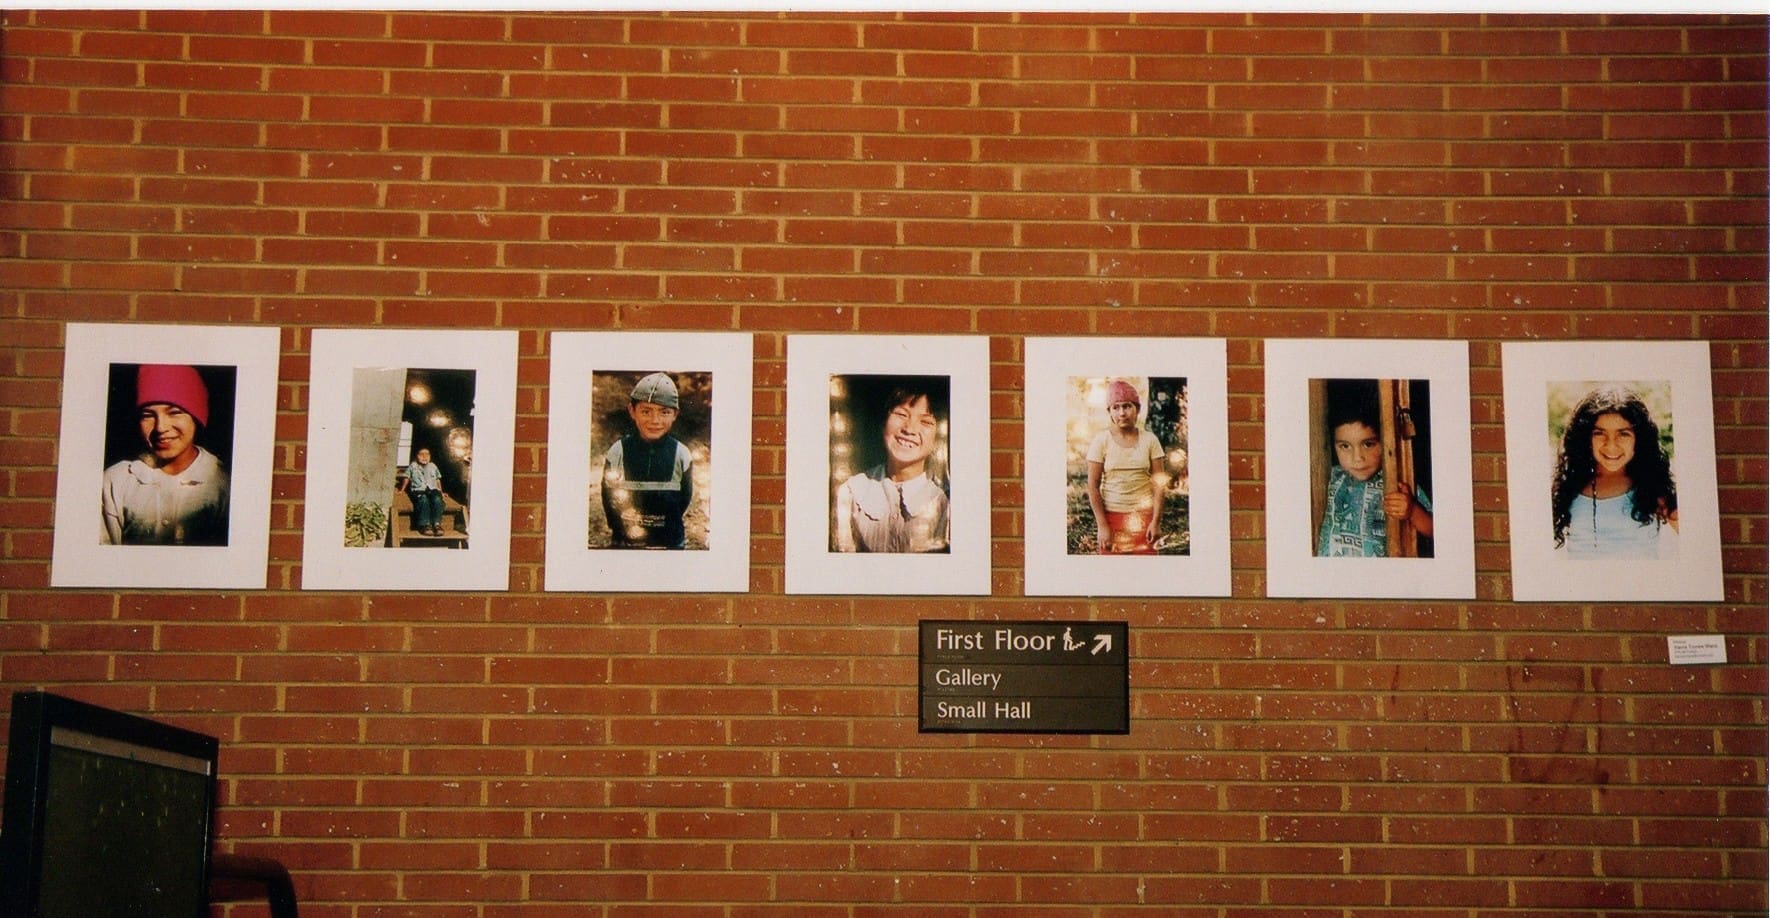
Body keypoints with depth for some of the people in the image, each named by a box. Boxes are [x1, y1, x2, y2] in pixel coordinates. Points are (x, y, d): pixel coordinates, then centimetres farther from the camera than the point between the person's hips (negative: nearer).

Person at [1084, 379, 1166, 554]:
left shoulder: (1149, 440, 2)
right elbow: (1093, 485, -4)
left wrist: (1156, 521, -6)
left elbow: (1159, 484, 2)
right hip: (1111, 515, -1)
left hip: (1143, 515, 1)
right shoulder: (1102, 441, -2)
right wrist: (1102, 525, -9)